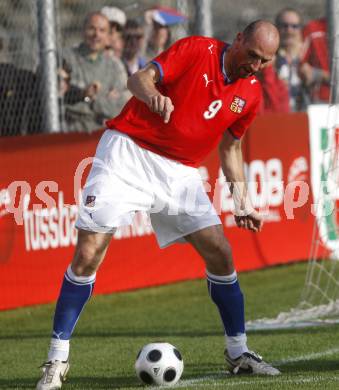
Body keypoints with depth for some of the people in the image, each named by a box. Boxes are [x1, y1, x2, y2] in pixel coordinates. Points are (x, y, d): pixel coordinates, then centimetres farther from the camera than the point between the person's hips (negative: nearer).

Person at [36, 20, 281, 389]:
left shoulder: (250, 94, 7)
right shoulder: (197, 50, -9)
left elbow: (230, 145, 21)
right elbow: (139, 78, -16)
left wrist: (241, 197, 13)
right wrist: (153, 95, -39)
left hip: (180, 172, 5)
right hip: (129, 151, -5)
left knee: (221, 255, -4)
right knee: (88, 254, -12)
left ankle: (238, 352, 14)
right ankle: (57, 359, -4)